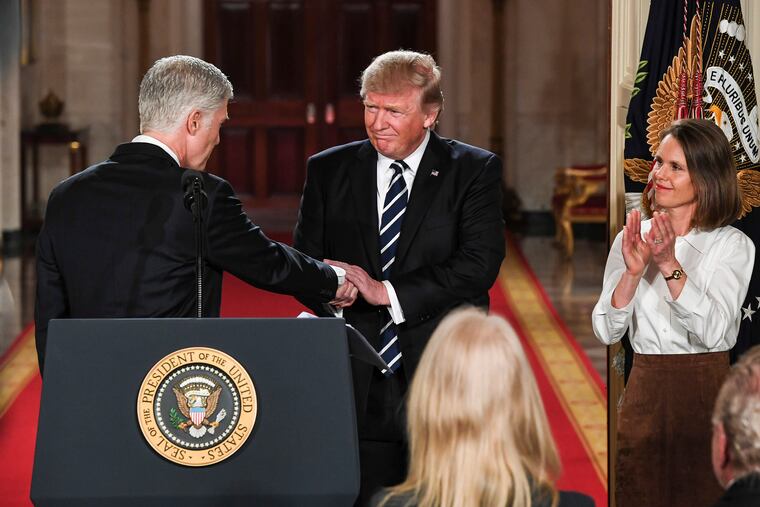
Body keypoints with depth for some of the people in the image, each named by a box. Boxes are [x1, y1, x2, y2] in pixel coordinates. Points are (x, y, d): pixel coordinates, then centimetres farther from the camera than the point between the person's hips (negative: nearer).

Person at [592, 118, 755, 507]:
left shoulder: (732, 245, -4)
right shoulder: (631, 239, 5)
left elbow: (714, 332, -18)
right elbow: (606, 332, -2)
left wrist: (670, 266, -25)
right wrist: (633, 272, -16)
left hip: (706, 395, -3)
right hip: (645, 391, 3)